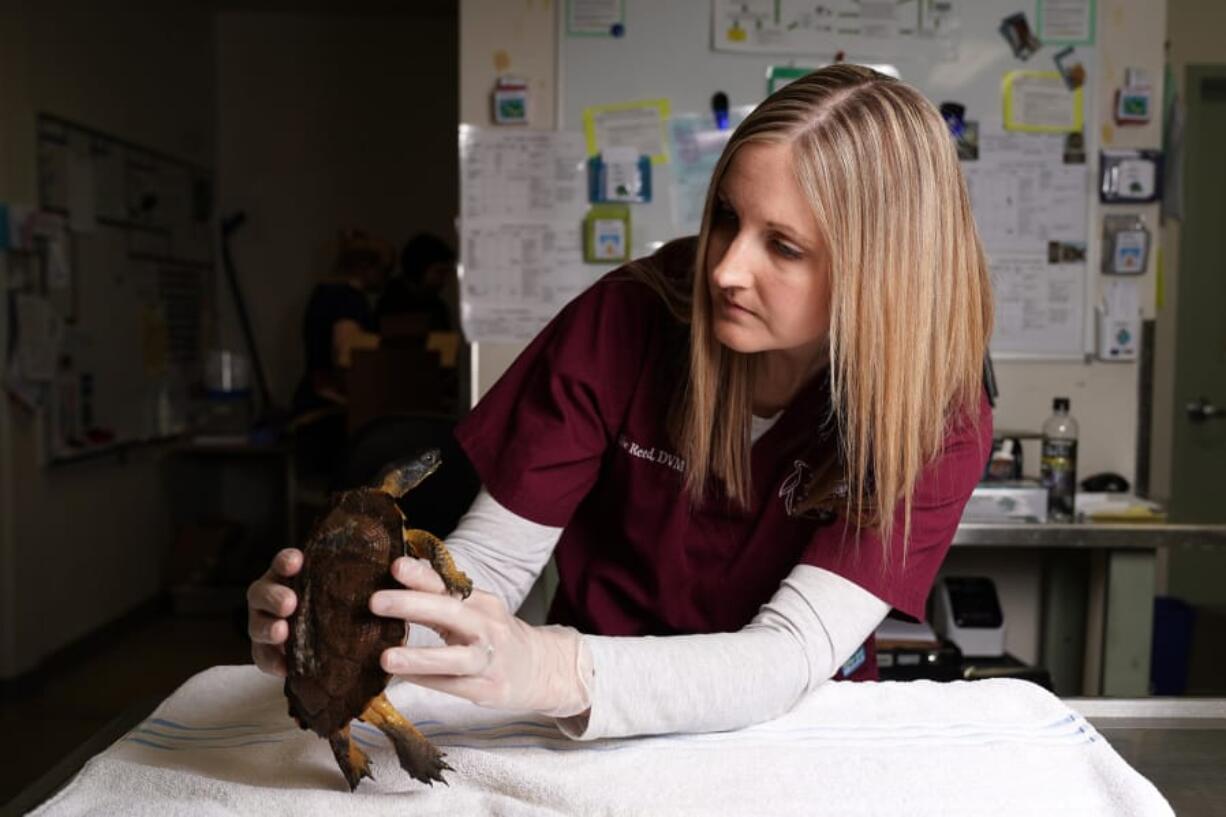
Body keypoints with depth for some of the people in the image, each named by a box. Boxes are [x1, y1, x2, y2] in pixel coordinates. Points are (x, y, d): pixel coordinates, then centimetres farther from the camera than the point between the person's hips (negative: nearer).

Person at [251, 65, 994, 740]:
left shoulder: (936, 418, -16)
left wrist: (547, 670, -42)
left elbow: (788, 658, -26)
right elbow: (493, 555, -11)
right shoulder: (625, 320, -15)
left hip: (798, 735, 0)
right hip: (593, 739, 1)